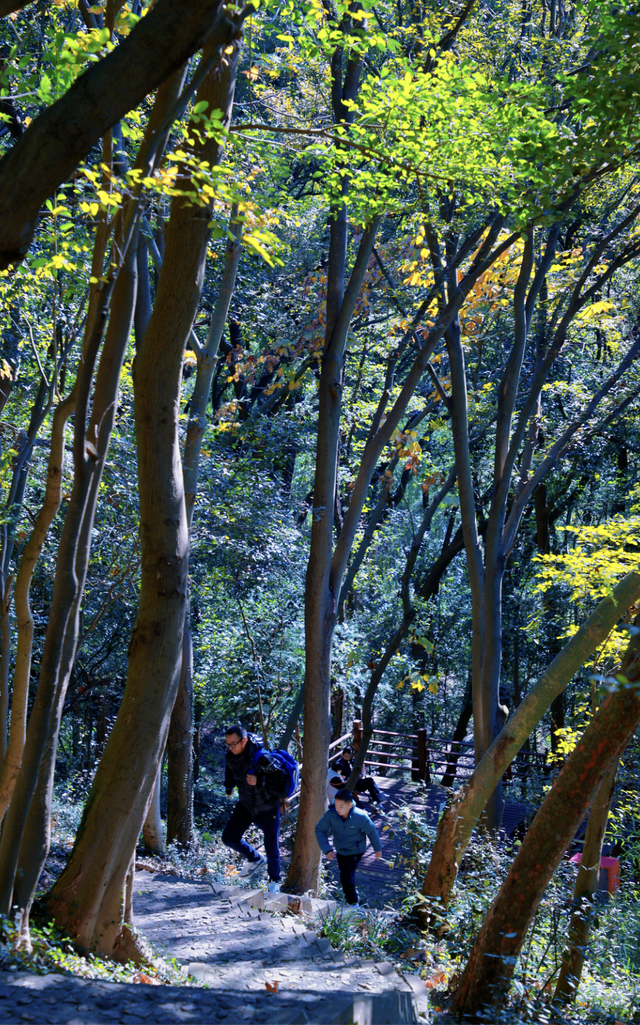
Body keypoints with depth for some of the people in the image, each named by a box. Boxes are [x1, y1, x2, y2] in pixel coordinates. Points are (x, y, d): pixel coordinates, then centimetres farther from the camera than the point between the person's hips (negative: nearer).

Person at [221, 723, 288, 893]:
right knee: (229, 837, 3)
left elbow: (281, 779, -25)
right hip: (245, 805, 6)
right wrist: (229, 787, 28)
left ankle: (274, 880, 26)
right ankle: (255, 859, 29)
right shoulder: (231, 755, -11)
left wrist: (259, 781, -33)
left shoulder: (261, 758, -31)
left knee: (272, 847, -2)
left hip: (267, 808, -6)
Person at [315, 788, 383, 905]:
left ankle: (352, 902, 13)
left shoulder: (360, 817, -30)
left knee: (346, 876, -11)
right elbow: (320, 830, -17)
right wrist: (327, 850, -27)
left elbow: (371, 831, -12)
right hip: (340, 850, 4)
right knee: (344, 873, 23)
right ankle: (351, 894, 52)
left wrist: (378, 849, 2)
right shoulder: (330, 814, -26)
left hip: (355, 851, -4)